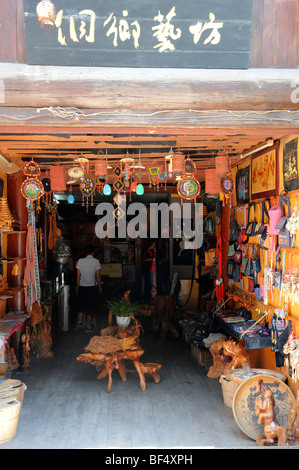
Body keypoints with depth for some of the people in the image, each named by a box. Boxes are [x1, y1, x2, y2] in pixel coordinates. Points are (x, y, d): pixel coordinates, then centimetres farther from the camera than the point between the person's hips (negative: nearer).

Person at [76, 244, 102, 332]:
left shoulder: (80, 261, -2)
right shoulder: (96, 261, -7)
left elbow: (78, 275, 0)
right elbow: (98, 276, -4)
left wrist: (77, 286, 11)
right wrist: (100, 287, 7)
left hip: (82, 286, 2)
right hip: (92, 286, -2)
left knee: (81, 305, 17)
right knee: (91, 305, 6)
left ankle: (79, 322, 7)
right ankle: (88, 326, 4)